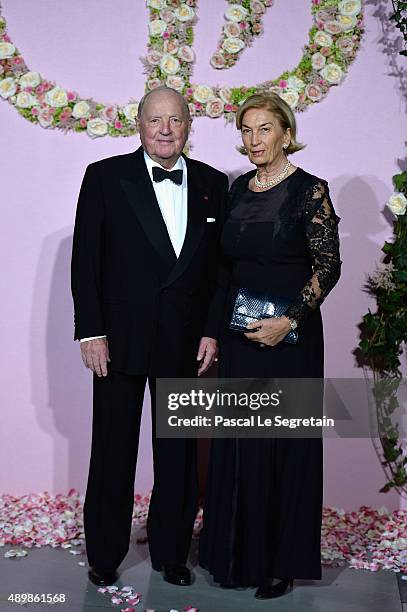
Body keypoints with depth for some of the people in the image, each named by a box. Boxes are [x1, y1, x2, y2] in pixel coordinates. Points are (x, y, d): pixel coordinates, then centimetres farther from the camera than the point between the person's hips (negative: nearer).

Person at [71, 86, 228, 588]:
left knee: (179, 453, 12)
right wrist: (91, 332, -10)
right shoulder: (105, 176, -2)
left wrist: (213, 331, 0)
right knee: (113, 452, 10)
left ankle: (171, 551, 30)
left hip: (185, 341, 3)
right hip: (120, 337, -2)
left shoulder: (213, 184, 6)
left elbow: (219, 264, 7)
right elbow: (85, 260, -5)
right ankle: (104, 555, 28)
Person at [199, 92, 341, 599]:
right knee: (237, 442, 11)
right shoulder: (238, 188, 9)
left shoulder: (309, 190, -8)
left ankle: (281, 561, 21)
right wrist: (216, 331, 10)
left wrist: (289, 320, -20)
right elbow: (226, 265, 13)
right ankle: (238, 553, 27)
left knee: (283, 444, 4)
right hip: (238, 335, 6)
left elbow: (328, 267, -11)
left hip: (287, 337, -5)